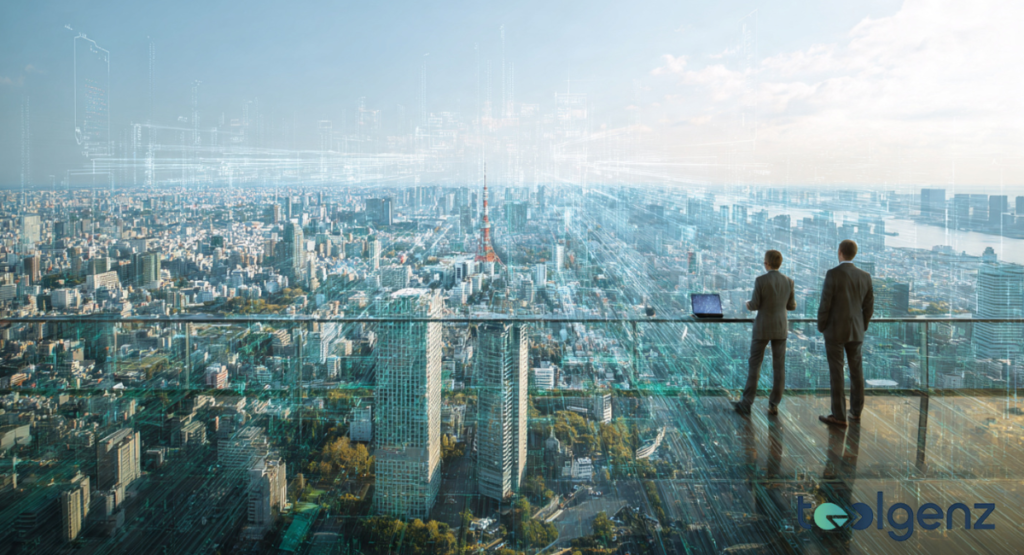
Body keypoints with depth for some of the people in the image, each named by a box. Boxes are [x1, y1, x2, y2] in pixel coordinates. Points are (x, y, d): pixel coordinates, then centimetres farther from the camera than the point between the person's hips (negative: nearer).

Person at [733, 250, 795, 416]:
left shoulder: (760, 280, -14)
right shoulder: (788, 281, -1)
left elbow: (754, 306, -12)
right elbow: (791, 306, 8)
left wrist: (748, 304, 12)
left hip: (762, 328, -4)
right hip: (780, 328, 4)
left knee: (754, 365, 4)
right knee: (779, 367, 8)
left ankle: (746, 403, 5)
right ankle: (773, 405, 9)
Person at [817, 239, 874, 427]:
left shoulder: (833, 274, -16)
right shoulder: (865, 276, 2)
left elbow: (825, 304, -16)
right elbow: (869, 307, 6)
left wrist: (821, 327, 0)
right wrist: (862, 328, 19)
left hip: (835, 330, -5)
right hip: (855, 331, 6)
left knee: (836, 373, 0)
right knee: (856, 370, 19)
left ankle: (839, 416, 3)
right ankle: (856, 410, 30)